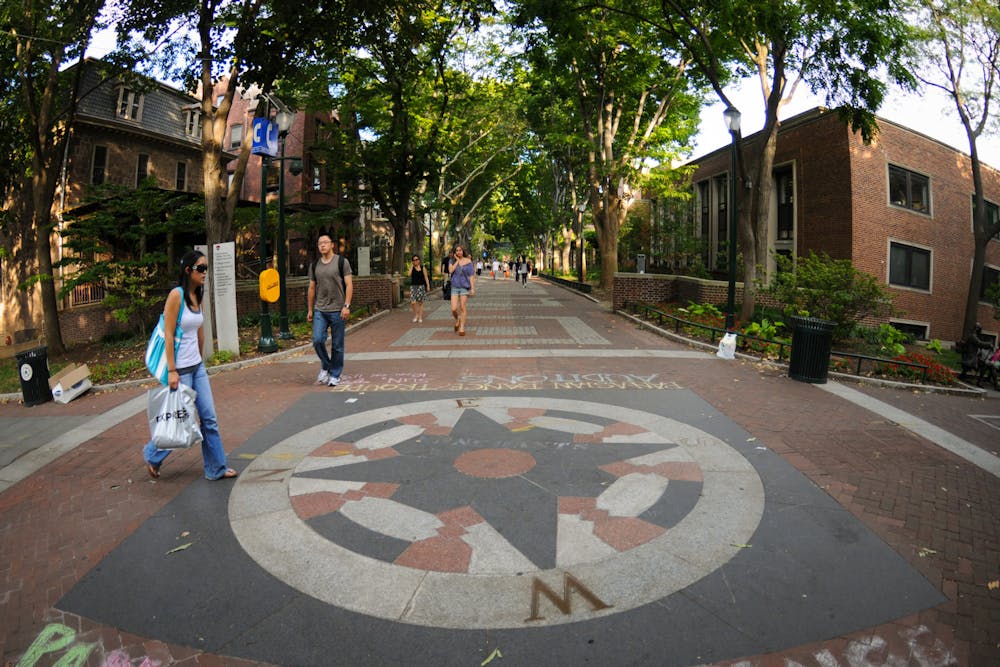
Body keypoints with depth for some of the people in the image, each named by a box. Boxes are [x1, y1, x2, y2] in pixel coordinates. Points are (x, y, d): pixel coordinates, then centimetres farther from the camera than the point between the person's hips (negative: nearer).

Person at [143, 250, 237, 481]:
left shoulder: (197, 296, 8)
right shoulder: (176, 295, -15)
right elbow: (168, 335, -17)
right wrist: (172, 371, -18)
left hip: (198, 366, 7)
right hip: (180, 368, -7)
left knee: (209, 417, 8)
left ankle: (216, 468, 17)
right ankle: (152, 455, 31)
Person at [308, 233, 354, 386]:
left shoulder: (342, 262, -1)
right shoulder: (314, 265, 11)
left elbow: (349, 285, -6)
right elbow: (311, 289, 15)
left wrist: (346, 306, -14)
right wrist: (310, 310, 12)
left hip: (337, 310, -3)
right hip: (320, 310, 3)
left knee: (337, 345, 2)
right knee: (317, 340, -10)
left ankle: (335, 375, 16)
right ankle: (325, 366, 16)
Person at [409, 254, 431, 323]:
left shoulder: (422, 268, 4)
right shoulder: (412, 268, 6)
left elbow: (426, 277, 5)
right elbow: (409, 275, -13)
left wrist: (428, 286, -1)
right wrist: (412, 266, -8)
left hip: (421, 286, 0)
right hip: (413, 286, 0)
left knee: (420, 302, 4)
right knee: (413, 302, -13)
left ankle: (420, 317, 14)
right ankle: (416, 314, 9)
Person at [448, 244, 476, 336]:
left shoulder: (468, 261, 0)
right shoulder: (452, 261, 5)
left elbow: (471, 275, -1)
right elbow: (450, 270, -14)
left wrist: (473, 288, -6)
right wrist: (457, 261, -8)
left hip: (464, 287, -1)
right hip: (455, 287, 1)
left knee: (462, 308, -3)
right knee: (454, 309, -6)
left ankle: (462, 327, 8)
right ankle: (457, 320, 26)